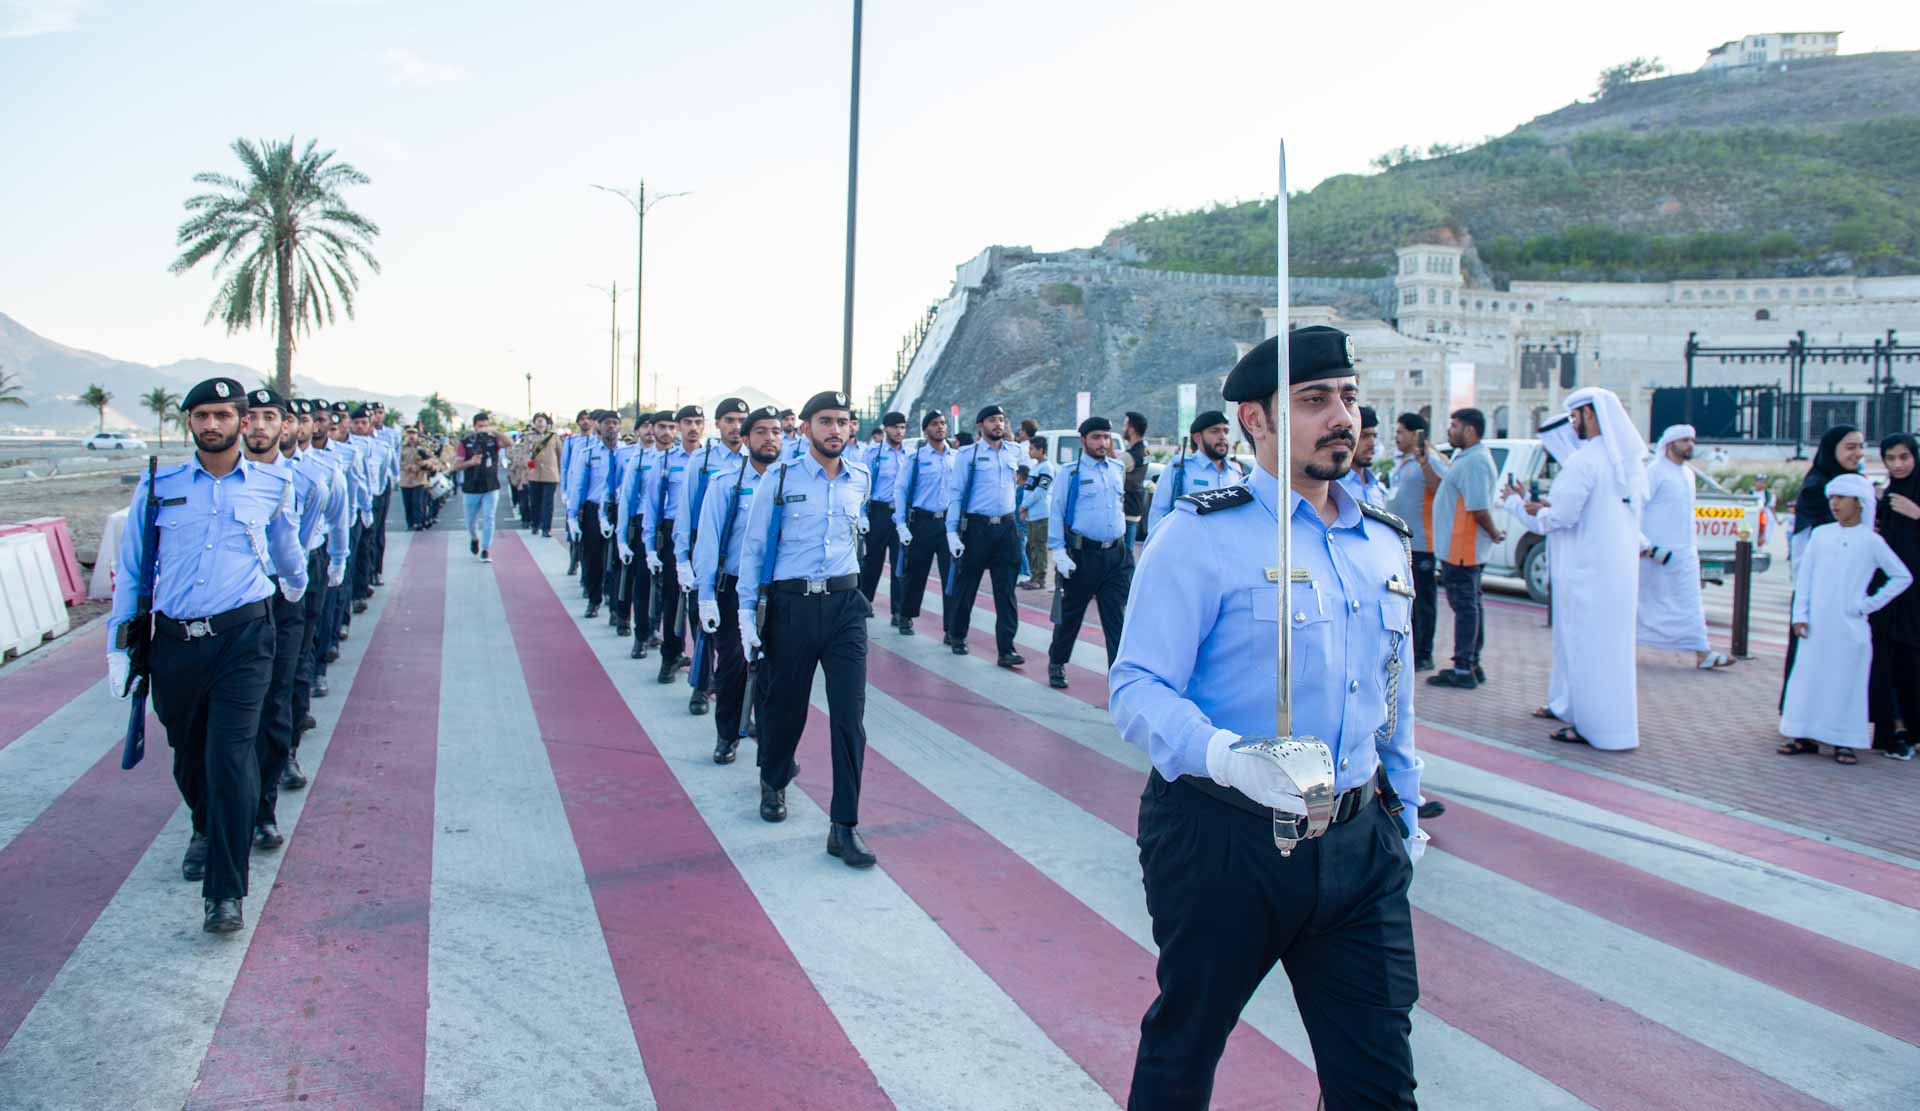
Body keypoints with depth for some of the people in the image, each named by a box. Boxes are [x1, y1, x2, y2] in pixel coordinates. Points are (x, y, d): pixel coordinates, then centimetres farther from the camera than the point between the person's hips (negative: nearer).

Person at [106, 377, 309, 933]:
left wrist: (296, 586, 39)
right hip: (173, 640, 2)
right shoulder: (158, 487, 5)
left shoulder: (271, 485, 4)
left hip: (242, 638, -2)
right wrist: (119, 644, 5)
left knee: (231, 755, -12)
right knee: (187, 755, 16)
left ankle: (225, 893, -8)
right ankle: (206, 831, 46)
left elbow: (287, 549, 25)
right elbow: (130, 569, 9)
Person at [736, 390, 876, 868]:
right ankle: (774, 780, 43)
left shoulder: (860, 479, 6)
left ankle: (844, 826, 0)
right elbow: (754, 546, -2)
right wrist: (747, 613, -5)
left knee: (850, 714, -6)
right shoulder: (780, 477, -4)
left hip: (845, 604, 2)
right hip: (791, 604, -2)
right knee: (785, 705, 13)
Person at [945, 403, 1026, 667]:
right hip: (976, 526, -3)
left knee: (1006, 590, -2)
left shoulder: (1014, 452, 9)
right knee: (966, 584, 8)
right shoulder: (968, 454, -4)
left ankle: (1006, 649, -2)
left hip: (1006, 527, 3)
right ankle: (956, 636, 28)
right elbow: (955, 493, -6)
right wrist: (952, 531, -12)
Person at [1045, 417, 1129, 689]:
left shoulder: (1119, 469, 10)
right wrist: (1058, 552, -11)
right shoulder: (1070, 473, -4)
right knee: (1070, 613, 10)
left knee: (1117, 617, 0)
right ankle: (1056, 664, 30)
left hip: (1117, 554, 3)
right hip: (1082, 554, -3)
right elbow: (1056, 513, -4)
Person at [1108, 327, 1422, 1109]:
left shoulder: (1384, 544, 11)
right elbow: (1137, 689, -18)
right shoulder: (1204, 535, -11)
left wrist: (1404, 817, 22)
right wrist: (1226, 755, -34)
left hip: (1360, 847, 5)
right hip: (1224, 839, -5)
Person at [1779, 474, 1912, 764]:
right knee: (1808, 676, 4)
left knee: (1847, 681, 1)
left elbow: (1902, 577, 6)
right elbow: (1804, 575, 8)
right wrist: (1800, 614, 1)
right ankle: (1806, 735, 14)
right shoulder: (1820, 534, 6)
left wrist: (1871, 603, 0)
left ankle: (1844, 741, 10)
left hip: (1850, 628, -2)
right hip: (1816, 625, 2)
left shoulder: (1871, 541, 0)